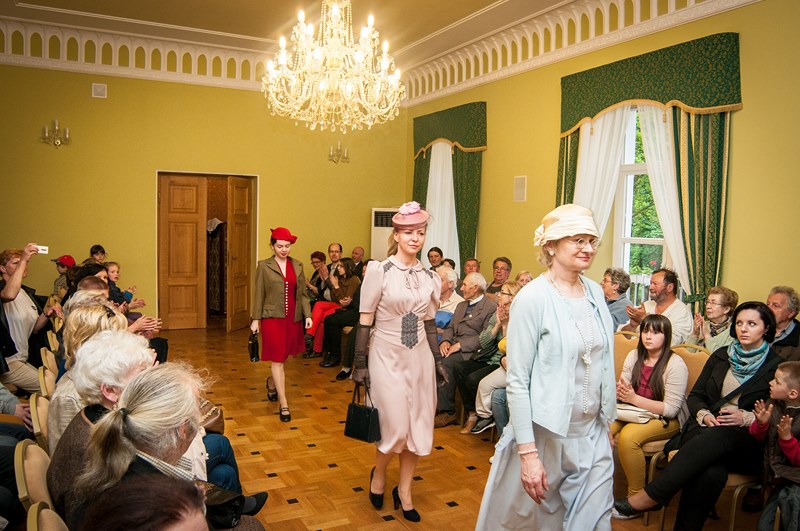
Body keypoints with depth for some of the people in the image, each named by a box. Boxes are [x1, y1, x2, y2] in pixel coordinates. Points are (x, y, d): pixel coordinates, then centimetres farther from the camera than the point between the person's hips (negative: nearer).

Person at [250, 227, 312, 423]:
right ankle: (284, 404, 2)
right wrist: (255, 319, -2)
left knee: (282, 357, 14)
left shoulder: (297, 266, 7)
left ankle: (271, 382, 44)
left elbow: (303, 293, 8)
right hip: (272, 317, -3)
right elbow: (259, 294, 0)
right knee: (278, 360, -3)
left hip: (293, 318, 4)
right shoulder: (264, 266, -1)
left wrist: (307, 315, 0)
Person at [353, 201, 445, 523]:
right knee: (396, 428, -3)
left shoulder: (429, 277, 4)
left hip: (419, 357, 5)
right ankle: (378, 474, 29)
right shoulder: (380, 271, -9)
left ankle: (404, 492, 28)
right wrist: (359, 363, -9)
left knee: (418, 427, 8)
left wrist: (437, 360, 13)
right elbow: (365, 321, -8)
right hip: (387, 357, -4)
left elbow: (429, 323, 12)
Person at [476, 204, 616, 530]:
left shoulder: (596, 293, 3)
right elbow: (517, 381, -16)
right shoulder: (533, 298, -16)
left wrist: (606, 422, 14)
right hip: (545, 435, -5)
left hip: (593, 434, 5)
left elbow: (603, 363, 13)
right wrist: (528, 453, -18)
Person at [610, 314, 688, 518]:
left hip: (666, 420, -5)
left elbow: (671, 409, -17)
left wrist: (634, 398, -23)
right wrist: (620, 393, -19)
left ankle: (636, 496, -13)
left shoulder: (675, 364, -13)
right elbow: (624, 391, 6)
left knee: (628, 436, -32)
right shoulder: (634, 356, 6)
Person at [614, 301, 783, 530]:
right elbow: (695, 395, 17)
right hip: (707, 428, 3)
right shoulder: (721, 355, 17)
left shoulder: (777, 365, 6)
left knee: (715, 438, -39)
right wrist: (704, 415, -4)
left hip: (747, 443, -3)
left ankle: (646, 499, -39)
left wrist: (746, 417, -14)